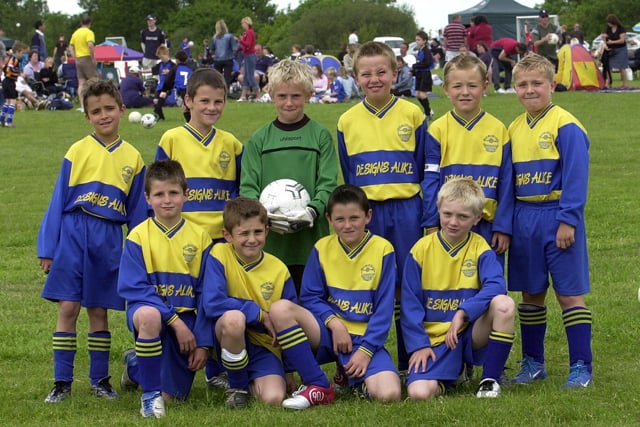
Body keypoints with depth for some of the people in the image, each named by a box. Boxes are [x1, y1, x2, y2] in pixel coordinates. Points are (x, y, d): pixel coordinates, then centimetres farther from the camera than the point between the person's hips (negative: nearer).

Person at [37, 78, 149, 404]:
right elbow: (59, 201, 2)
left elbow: (137, 211, 11)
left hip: (109, 241, 1)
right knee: (68, 307, -3)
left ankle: (100, 379, 17)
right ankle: (62, 382, 4)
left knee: (99, 310, 7)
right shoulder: (77, 152, 0)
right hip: (73, 236, -1)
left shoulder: (132, 158, 6)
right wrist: (47, 249, -1)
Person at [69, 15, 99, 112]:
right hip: (87, 58, -7)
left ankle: (82, 106, 2)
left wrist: (75, 58, 16)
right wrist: (93, 58, -15)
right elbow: (90, 45, -23)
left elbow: (71, 47, 16)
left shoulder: (75, 33, 13)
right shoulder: (89, 32, -9)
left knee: (81, 83, 5)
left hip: (78, 59, 7)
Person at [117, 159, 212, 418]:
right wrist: (175, 320, -22)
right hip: (149, 308, -3)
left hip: (185, 318, 3)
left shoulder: (200, 237, 0)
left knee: (171, 396, 1)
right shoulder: (138, 237, -6)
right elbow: (134, 289, -13)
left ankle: (136, 364, 37)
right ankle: (150, 394, -22)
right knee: (149, 315, -40)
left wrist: (202, 343, -5)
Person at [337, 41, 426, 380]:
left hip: (405, 210, -1)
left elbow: (425, 170, 6)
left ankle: (411, 363, 8)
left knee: (407, 286, 0)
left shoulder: (412, 114, 2)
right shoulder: (347, 121, 7)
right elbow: (348, 178, 13)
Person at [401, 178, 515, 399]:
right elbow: (410, 304, 1)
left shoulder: (480, 249, 0)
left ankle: (490, 380, -12)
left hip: (471, 334, 0)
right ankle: (448, 375, 13)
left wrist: (464, 312, -31)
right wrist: (419, 345, -8)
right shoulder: (422, 250, 0)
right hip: (435, 339, 0)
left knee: (504, 304, -30)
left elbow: (495, 285, -20)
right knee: (419, 392, -27)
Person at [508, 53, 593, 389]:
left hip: (557, 219, -6)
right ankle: (533, 363, 21)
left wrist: (567, 220, -18)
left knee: (569, 293, -3)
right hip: (524, 220, 6)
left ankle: (581, 367, 2)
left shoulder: (565, 126, -10)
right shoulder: (514, 129, 10)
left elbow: (575, 177, -13)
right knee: (531, 294, 12)